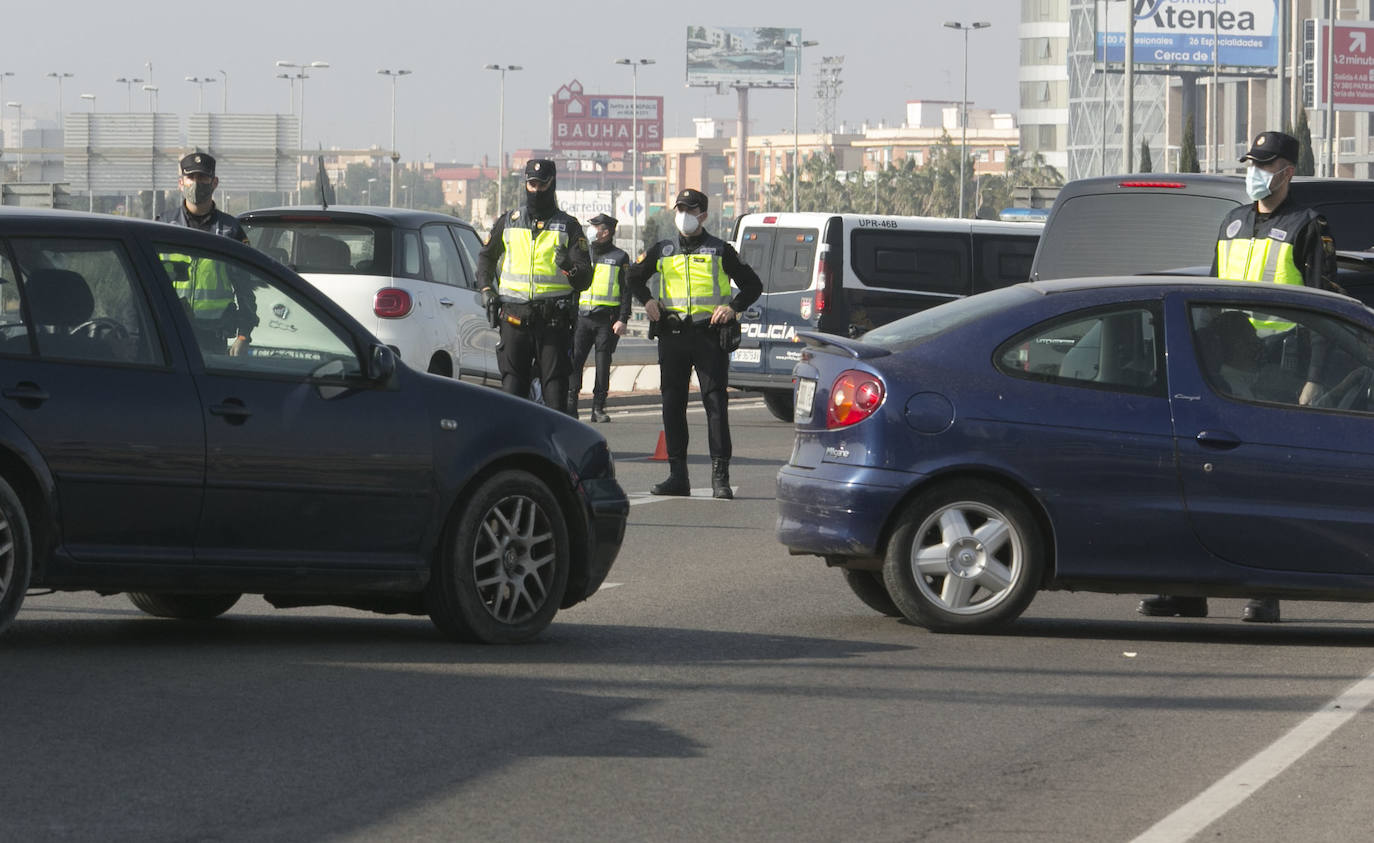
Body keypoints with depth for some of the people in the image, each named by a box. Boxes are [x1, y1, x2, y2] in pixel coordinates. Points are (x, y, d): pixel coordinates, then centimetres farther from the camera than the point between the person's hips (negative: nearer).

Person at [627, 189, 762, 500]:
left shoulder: (719, 251, 5)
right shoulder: (662, 251, 13)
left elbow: (753, 285, 9)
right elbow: (634, 276, 29)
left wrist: (733, 307, -7)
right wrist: (647, 300, 11)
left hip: (710, 334, -4)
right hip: (672, 334, 4)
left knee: (715, 403, -8)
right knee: (672, 404, 3)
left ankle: (720, 477, -8)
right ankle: (677, 476, 9)